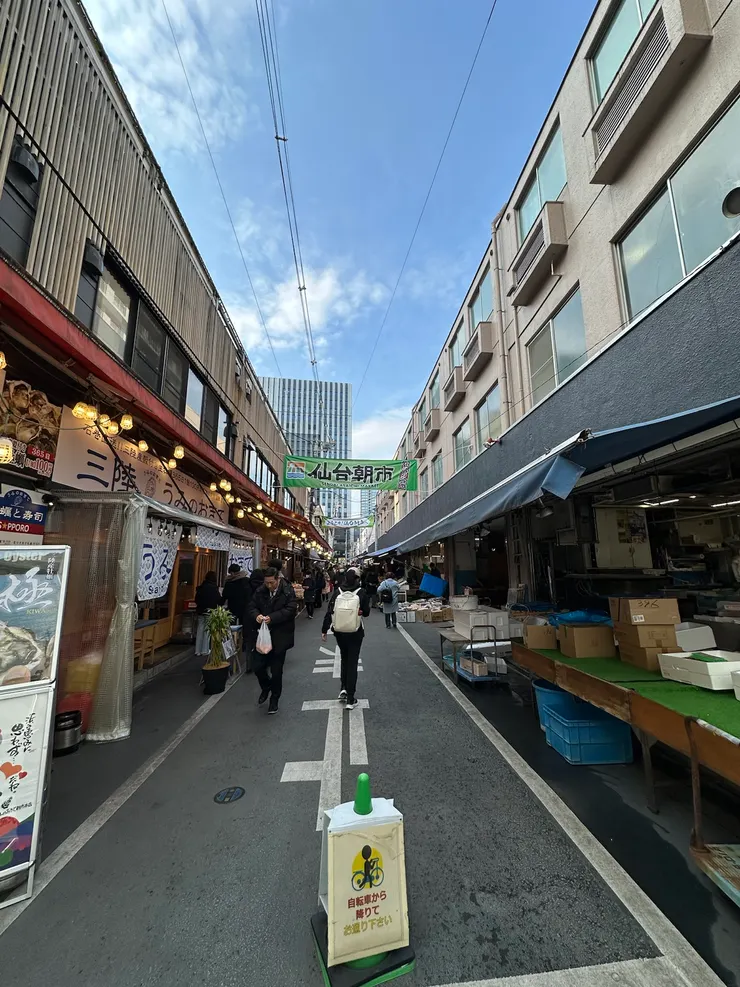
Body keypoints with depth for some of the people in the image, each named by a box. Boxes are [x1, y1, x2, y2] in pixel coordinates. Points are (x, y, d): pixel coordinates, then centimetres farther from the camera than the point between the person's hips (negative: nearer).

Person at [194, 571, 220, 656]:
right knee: (208, 630, 2)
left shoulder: (201, 587, 1)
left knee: (200, 630, 10)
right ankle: (205, 650, 5)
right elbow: (219, 600, -9)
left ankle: (198, 650, 13)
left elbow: (196, 599, 8)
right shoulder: (214, 588, -13)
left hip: (200, 611, 5)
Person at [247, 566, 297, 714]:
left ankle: (274, 699, 30)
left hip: (280, 637, -4)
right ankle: (266, 688, 38)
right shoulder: (260, 591, -1)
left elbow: (290, 610, -20)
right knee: (258, 666, 7)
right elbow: (251, 607, 2)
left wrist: (272, 618, -30)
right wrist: (256, 615, -20)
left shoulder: (288, 591, -14)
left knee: (276, 671, 8)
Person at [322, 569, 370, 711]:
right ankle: (350, 699, 10)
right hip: (355, 633, -2)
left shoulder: (337, 592, -8)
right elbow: (366, 613, -3)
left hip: (339, 633, 2)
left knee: (344, 659, 25)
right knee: (352, 663, 8)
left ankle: (344, 689, 20)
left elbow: (329, 612, -7)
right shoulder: (361, 593, -13)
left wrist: (324, 630, 0)